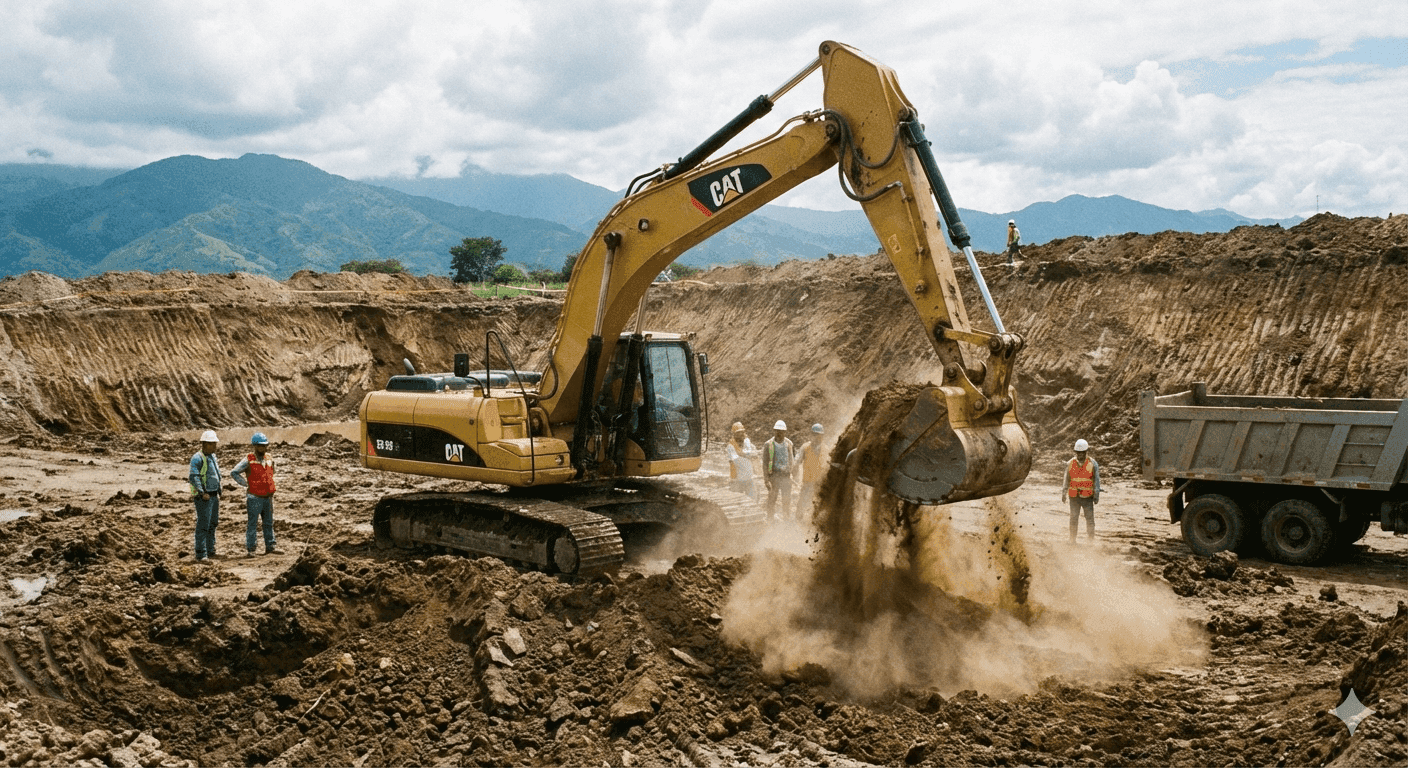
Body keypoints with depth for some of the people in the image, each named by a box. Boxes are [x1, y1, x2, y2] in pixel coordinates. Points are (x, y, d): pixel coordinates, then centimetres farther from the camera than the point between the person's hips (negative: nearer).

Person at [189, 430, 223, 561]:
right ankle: (201, 554, -5)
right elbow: (194, 477, -21)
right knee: (203, 525, -8)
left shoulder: (213, 456, 15)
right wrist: (202, 493, -25)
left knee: (213, 524, 14)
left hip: (214, 495, 9)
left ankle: (210, 551, 24)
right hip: (203, 497, -9)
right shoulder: (197, 458, -12)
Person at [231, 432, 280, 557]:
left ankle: (270, 546, 20)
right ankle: (249, 549, 3)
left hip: (268, 497, 6)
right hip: (254, 498, -6)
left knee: (269, 523, 12)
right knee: (252, 524, -1)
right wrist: (246, 484, -10)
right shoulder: (249, 460, -9)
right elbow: (233, 473, -10)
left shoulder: (269, 460, 8)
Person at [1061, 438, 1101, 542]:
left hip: (1087, 497, -2)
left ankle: (1092, 540, 9)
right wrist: (1064, 493, 10)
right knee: (1073, 519, 5)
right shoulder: (1071, 463, 5)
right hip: (1074, 497, 2)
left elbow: (1096, 480, -1)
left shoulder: (1092, 464, -3)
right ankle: (1072, 541, 13)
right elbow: (1066, 479, 12)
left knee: (1090, 519, 0)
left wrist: (1096, 495, -5)